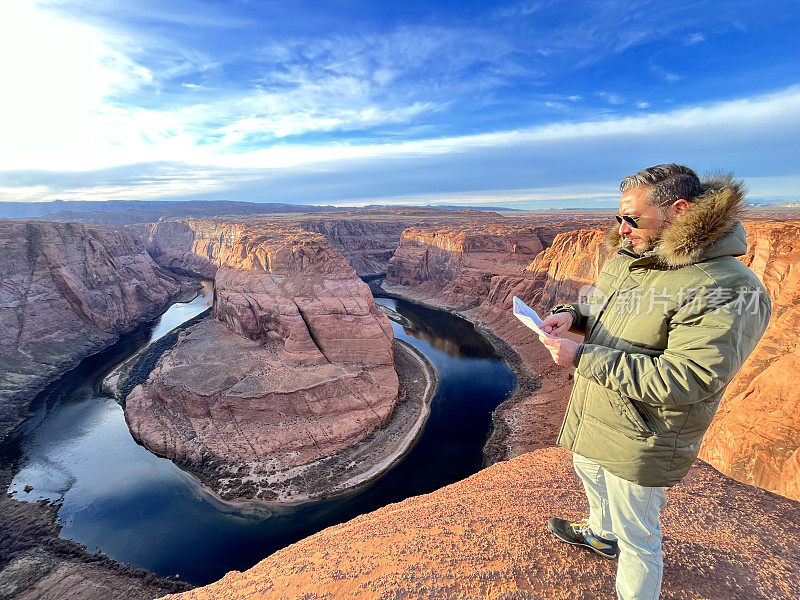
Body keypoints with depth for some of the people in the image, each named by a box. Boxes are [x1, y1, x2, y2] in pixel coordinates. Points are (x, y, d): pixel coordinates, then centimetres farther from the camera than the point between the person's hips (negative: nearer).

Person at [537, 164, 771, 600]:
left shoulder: (729, 292, -26)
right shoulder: (628, 259, -1)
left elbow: (682, 381, -32)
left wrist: (581, 357, -33)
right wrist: (571, 314, -9)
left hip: (639, 444, -9)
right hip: (592, 417, 9)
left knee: (637, 539, 13)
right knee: (589, 472, 34)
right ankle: (601, 535, 65)